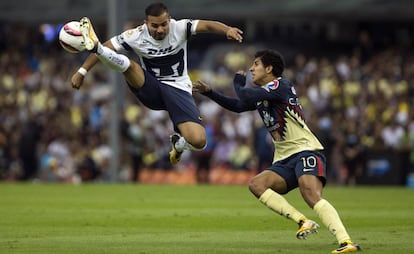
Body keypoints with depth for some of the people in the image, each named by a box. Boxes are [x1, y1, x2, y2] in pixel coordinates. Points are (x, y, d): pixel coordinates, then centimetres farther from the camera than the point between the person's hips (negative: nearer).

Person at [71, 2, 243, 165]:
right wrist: (82, 72, -10)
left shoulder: (179, 28, -10)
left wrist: (227, 30, -43)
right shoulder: (136, 36, -7)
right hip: (150, 89, 0)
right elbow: (107, 47, -4)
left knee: (198, 141, -19)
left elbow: (207, 25, -22)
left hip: (178, 89, 0)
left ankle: (178, 142, 14)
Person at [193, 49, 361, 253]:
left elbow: (246, 97, -19)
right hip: (284, 160, 9)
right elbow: (238, 105, 33)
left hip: (305, 150, -9)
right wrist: (209, 92, 26)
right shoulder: (262, 94, 20)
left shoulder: (281, 85, -8)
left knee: (312, 196, -30)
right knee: (256, 184, -17)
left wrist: (238, 83, 3)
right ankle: (302, 222, -24)